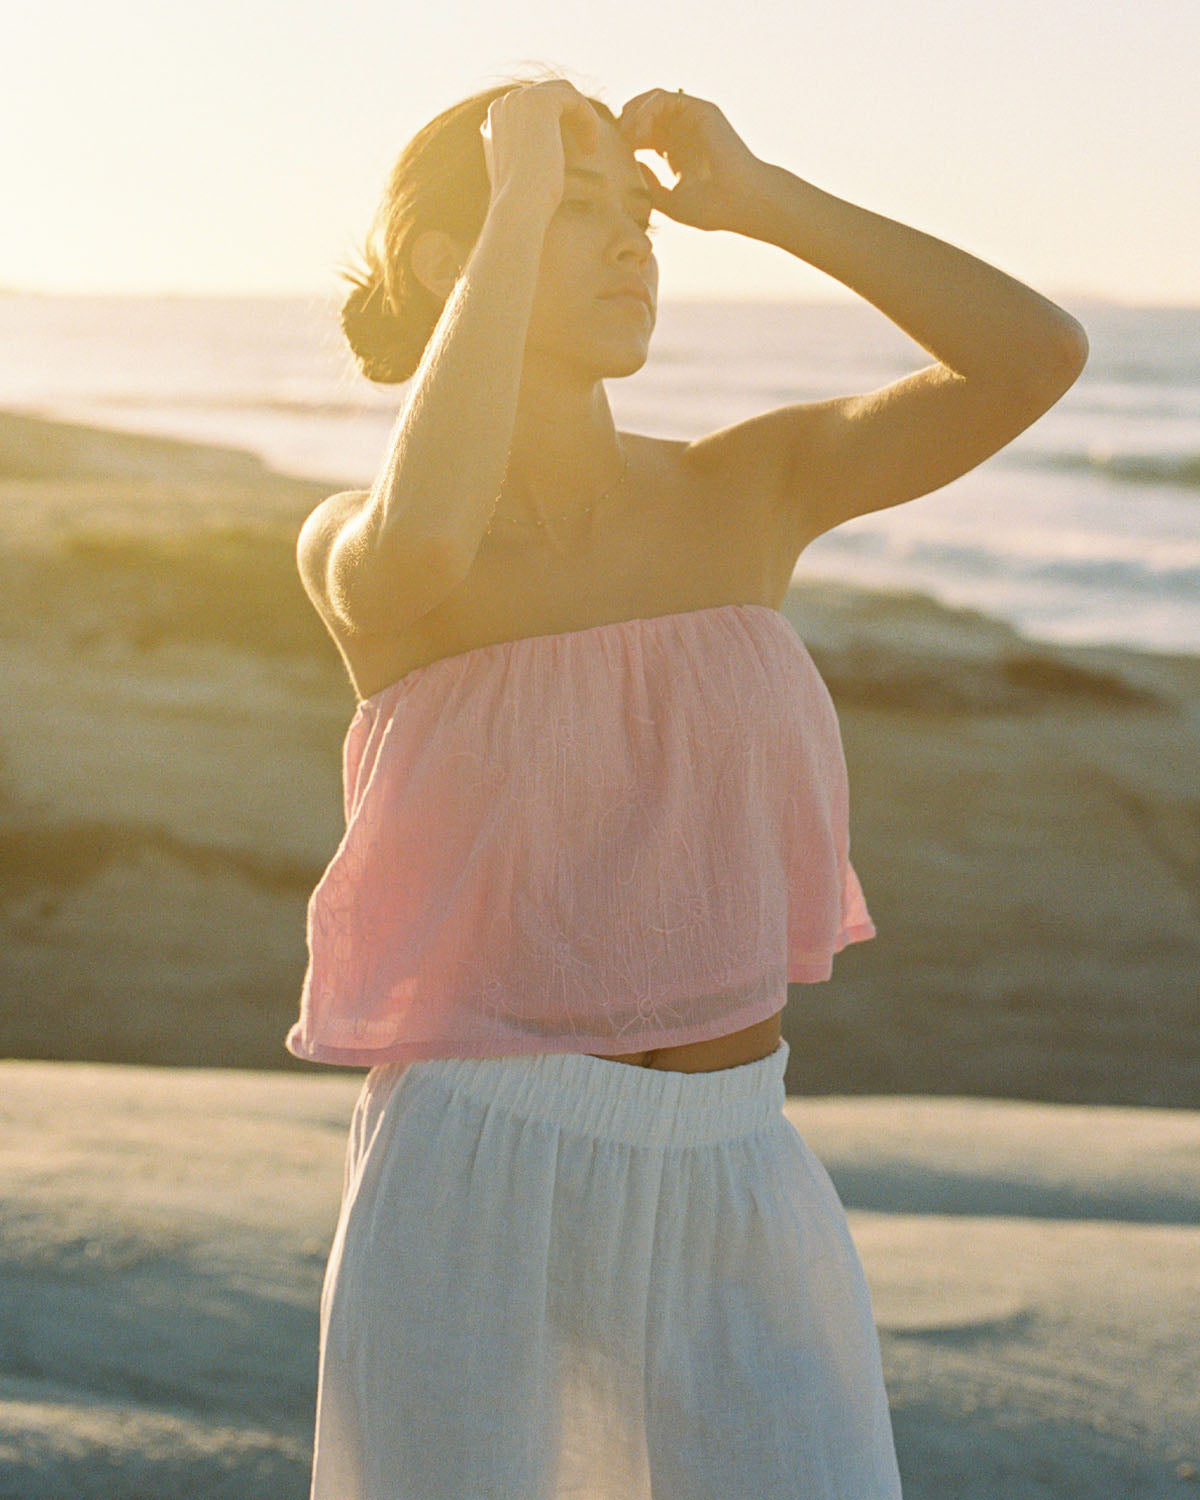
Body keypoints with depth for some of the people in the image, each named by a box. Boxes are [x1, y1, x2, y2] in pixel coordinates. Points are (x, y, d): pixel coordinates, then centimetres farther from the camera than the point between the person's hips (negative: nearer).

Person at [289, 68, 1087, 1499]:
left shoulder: (748, 486, 6)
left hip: (734, 1193, 3)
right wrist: (526, 200, -20)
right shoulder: (354, 549, -5)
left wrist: (756, 193, -4)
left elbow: (1038, 354, -8)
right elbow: (424, 541, -31)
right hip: (475, 1188, -3)